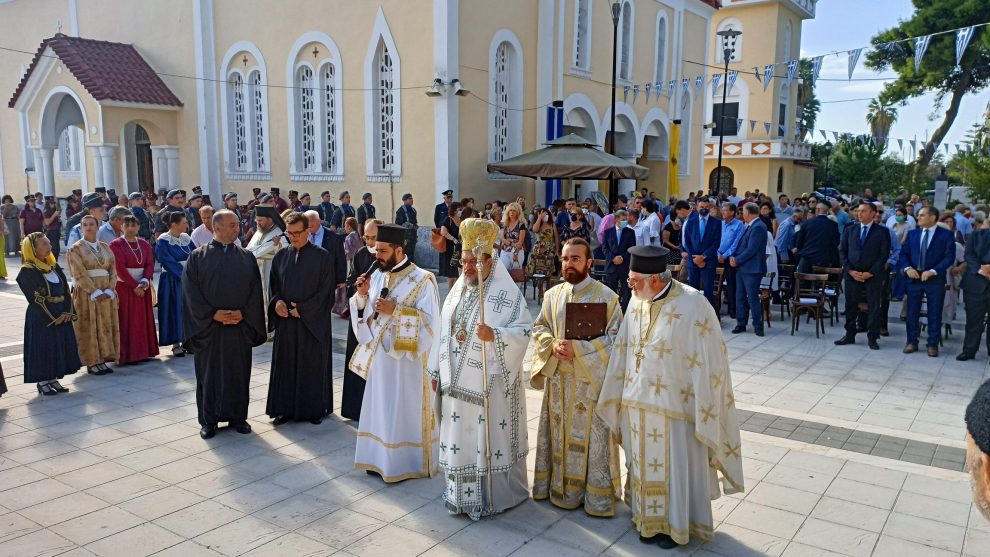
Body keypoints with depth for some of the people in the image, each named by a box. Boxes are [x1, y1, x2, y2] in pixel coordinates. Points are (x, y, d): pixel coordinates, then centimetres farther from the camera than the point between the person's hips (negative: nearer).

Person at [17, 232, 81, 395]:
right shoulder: (27, 271, -11)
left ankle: (53, 379, 20)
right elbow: (36, 298, -14)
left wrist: (68, 312, -4)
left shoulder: (54, 267, 9)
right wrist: (53, 317, -14)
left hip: (61, 316, 7)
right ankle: (42, 382, 12)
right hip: (41, 318, -7)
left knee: (60, 347, 9)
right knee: (42, 348, 0)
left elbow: (65, 290, 8)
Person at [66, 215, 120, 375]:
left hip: (107, 294, 4)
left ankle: (102, 359, 14)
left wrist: (109, 291, -11)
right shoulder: (75, 249, -2)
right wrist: (96, 292, -19)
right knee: (89, 327, 0)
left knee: (106, 326, 6)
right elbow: (80, 275, -12)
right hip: (86, 294, -4)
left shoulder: (105, 248, 11)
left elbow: (113, 271, 4)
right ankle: (92, 363, 6)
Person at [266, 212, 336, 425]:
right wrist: (277, 302, -9)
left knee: (313, 365, 4)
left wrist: (303, 309, -14)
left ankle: (315, 408, 16)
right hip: (285, 321, 4)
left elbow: (326, 290, -8)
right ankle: (286, 408, 18)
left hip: (313, 321, -4)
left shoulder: (322, 256, -5)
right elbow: (274, 285, 12)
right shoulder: (281, 255, 7)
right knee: (286, 364, 7)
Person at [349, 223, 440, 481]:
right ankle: (381, 459, 26)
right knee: (380, 408, 13)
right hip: (380, 353, 6)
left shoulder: (422, 280, -13)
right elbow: (366, 314, 10)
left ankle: (404, 464, 16)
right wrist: (362, 295, -9)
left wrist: (396, 310, -22)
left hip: (407, 357, -6)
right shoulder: (378, 275, 6)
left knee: (403, 410, 3)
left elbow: (431, 322, -16)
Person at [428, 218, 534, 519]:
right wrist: (436, 369, 14)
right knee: (458, 436, 14)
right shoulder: (458, 289, 9)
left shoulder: (506, 292, -12)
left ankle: (496, 494, 19)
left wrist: (494, 334, -32)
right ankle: (460, 493, 29)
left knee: (490, 438, 2)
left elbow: (523, 331, -16)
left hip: (490, 382, -6)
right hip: (457, 380, 7)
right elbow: (445, 330, 14)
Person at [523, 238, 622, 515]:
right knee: (559, 435, 13)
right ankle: (559, 487, 28)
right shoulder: (552, 295, 6)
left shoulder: (606, 297, -8)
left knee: (592, 438, 2)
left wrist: (577, 348, -19)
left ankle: (597, 495, 15)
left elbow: (614, 338, -10)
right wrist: (553, 345, -9)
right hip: (558, 379, 4)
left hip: (591, 380, -4)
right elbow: (539, 329, 12)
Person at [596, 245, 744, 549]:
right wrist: (618, 396, 11)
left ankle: (675, 525, 29)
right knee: (644, 465, 18)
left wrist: (703, 412, -14)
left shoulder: (693, 306, -19)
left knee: (674, 468, 10)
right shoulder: (637, 302, -1)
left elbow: (707, 363, -16)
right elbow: (623, 352, 8)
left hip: (674, 406, -6)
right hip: (637, 404, 6)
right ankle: (648, 519, 36)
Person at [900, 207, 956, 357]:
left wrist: (933, 271, -18)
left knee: (934, 313, 3)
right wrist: (908, 268, -10)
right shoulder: (912, 234, 11)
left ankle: (933, 344, 12)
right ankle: (912, 342, 15)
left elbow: (949, 257, -8)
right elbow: (904, 253, 8)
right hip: (914, 277, 3)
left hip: (935, 279, -3)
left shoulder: (946, 235, -1)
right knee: (912, 312, 5)